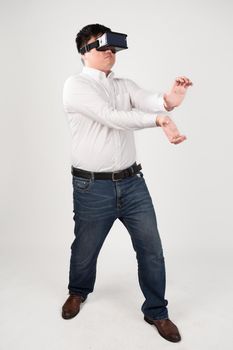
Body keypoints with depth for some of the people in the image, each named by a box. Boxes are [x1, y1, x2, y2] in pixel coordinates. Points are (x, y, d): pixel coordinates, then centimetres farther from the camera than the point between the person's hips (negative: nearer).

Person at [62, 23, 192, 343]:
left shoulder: (125, 86, 9)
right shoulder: (76, 85, -7)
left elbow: (149, 101, -11)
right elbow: (111, 117, -22)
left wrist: (168, 101, -35)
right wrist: (159, 118, -30)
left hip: (132, 183, 4)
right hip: (93, 188, -4)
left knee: (151, 248, 7)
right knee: (85, 249, 16)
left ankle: (156, 312, 28)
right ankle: (78, 292, 48)